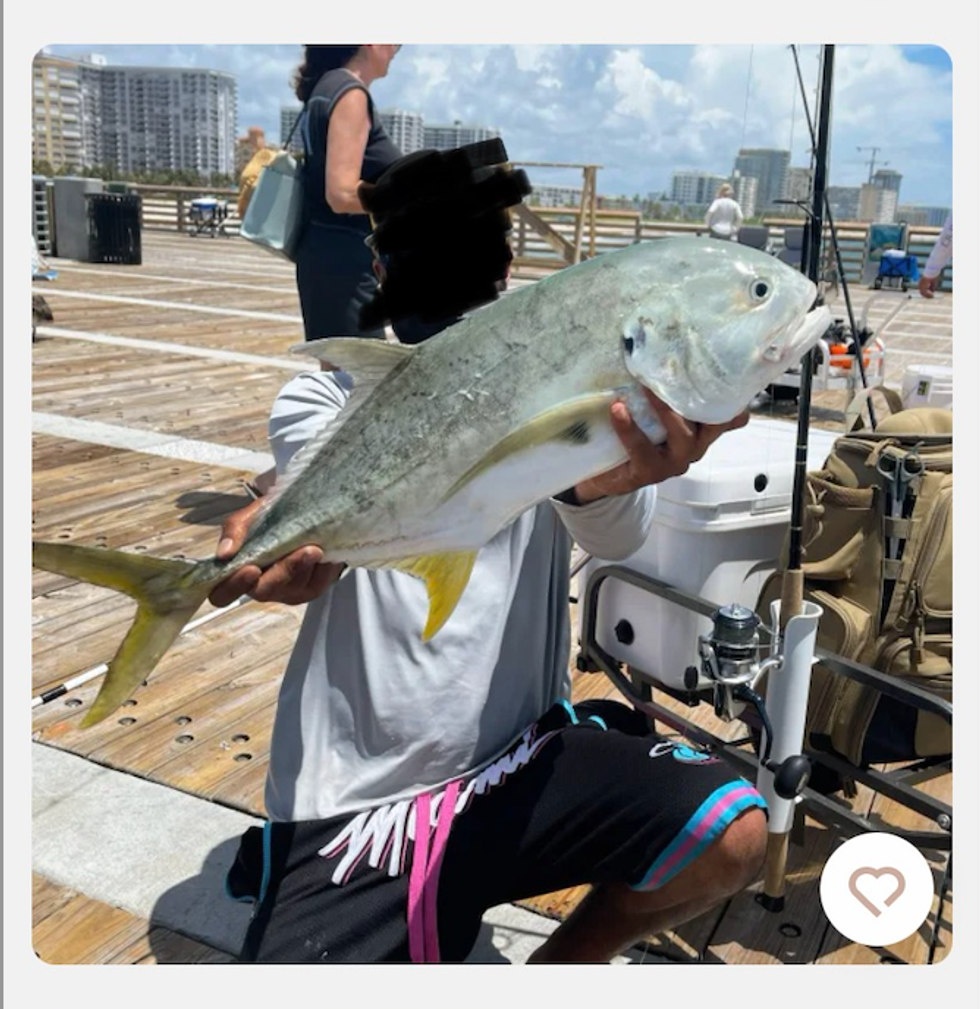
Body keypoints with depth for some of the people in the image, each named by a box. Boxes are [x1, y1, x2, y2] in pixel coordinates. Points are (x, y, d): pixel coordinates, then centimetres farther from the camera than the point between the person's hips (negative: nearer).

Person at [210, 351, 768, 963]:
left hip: (526, 753, 2)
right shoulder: (325, 400, 3)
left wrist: (604, 477, -43)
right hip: (354, 802, -1)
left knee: (732, 834, -18)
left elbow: (619, 534, -18)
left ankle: (565, 962, 11)